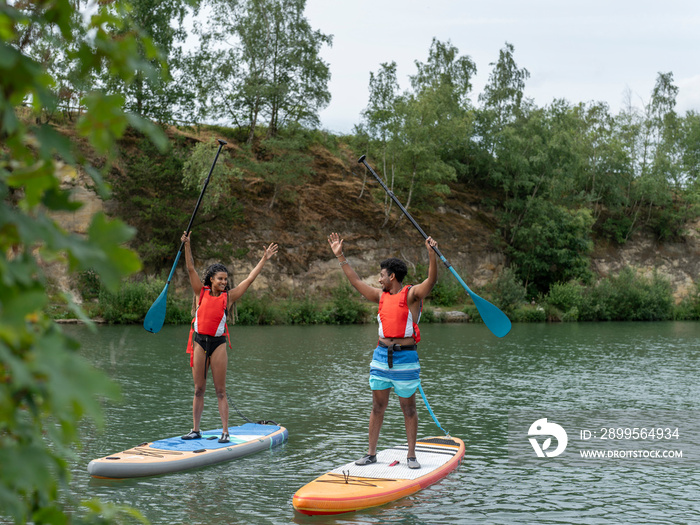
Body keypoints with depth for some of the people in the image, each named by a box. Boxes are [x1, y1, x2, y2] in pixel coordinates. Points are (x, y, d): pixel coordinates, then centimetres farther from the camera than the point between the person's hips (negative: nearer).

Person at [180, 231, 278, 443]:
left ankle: (225, 431, 3)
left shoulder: (229, 297, 4)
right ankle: (196, 430, 13)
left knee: (220, 390, 1)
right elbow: (191, 269, 1)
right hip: (199, 341, 1)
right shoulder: (202, 293, 6)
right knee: (199, 389, 7)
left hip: (218, 343, -1)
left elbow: (250, 279, 3)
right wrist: (187, 245, -6)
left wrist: (264, 259, 2)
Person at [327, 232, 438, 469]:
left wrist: (432, 254, -35)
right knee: (377, 406, 8)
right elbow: (356, 281, 17)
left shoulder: (412, 294, -4)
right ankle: (371, 453, 14)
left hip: (405, 358, -5)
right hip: (381, 356, 5)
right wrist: (340, 256, 16)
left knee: (408, 407, 3)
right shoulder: (381, 296, 12)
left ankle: (411, 455, 12)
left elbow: (431, 281, -21)